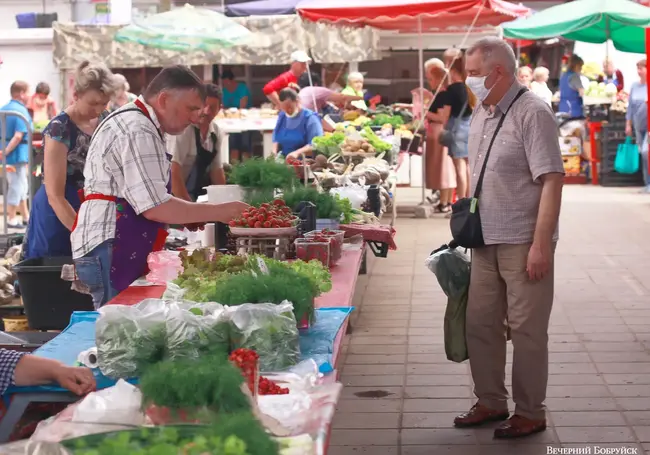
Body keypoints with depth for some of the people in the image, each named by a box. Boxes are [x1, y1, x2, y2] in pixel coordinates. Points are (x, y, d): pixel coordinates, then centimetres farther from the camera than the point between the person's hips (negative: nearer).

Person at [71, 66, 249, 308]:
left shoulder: (137, 123, 18)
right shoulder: (138, 131, -16)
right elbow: (154, 207, -22)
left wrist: (187, 214, 14)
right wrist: (218, 212, -14)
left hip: (120, 251, 11)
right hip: (111, 252, -11)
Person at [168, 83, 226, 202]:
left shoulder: (216, 133, 4)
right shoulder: (182, 128, -18)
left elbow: (216, 170, 13)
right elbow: (173, 172, -23)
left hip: (196, 198, 7)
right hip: (174, 197, -7)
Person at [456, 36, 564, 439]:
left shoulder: (532, 113, -14)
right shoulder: (481, 115, 10)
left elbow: (552, 181, -18)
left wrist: (541, 244, -21)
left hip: (523, 243, -8)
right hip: (487, 241, 8)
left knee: (527, 330, 3)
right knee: (480, 324, 13)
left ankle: (531, 413, 16)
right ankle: (491, 402, 28)